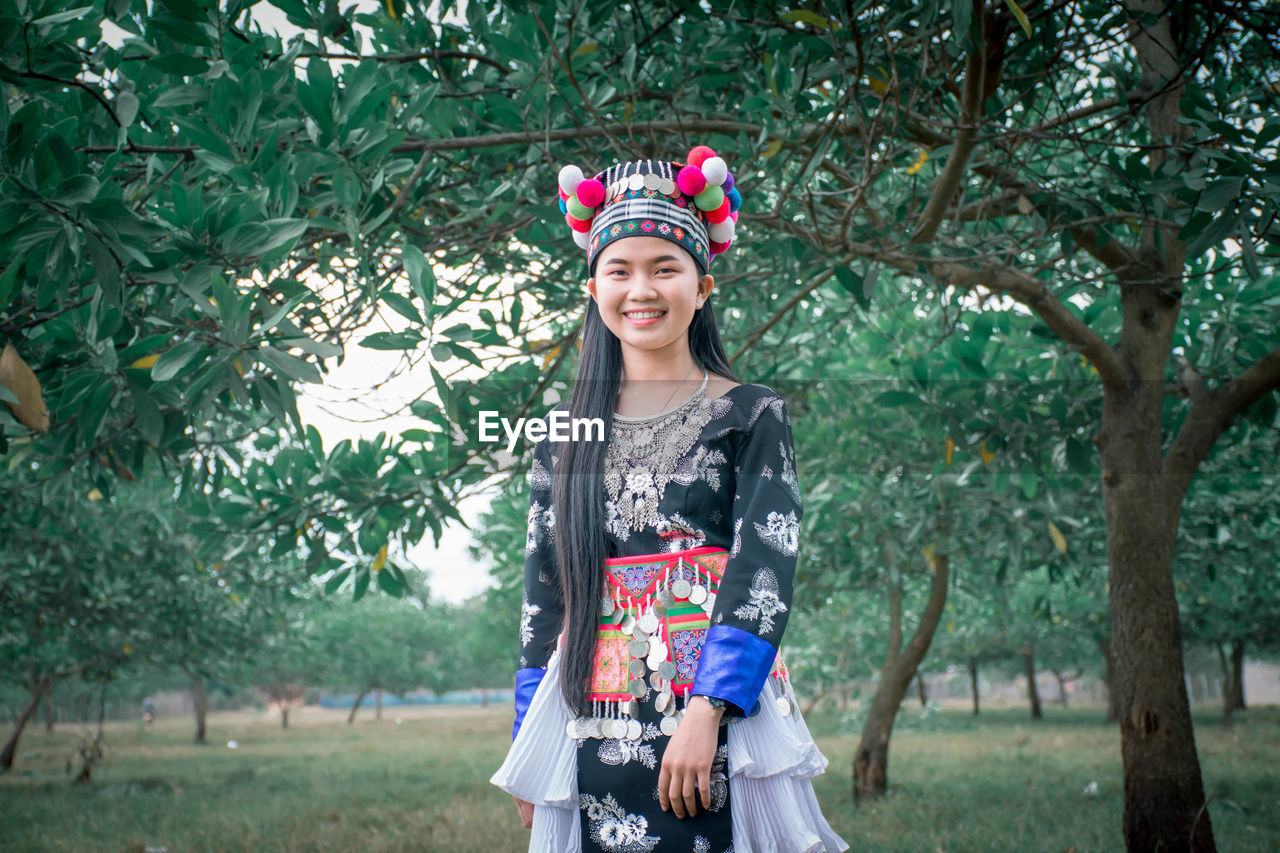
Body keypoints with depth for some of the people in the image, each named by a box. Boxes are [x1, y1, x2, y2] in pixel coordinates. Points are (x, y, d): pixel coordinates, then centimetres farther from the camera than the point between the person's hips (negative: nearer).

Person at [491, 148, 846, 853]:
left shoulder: (752, 416, 1)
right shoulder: (565, 434, 10)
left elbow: (765, 565, -8)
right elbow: (543, 591, 12)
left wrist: (707, 708, -19)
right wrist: (530, 743, 8)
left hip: (722, 719, -2)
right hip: (594, 733, 3)